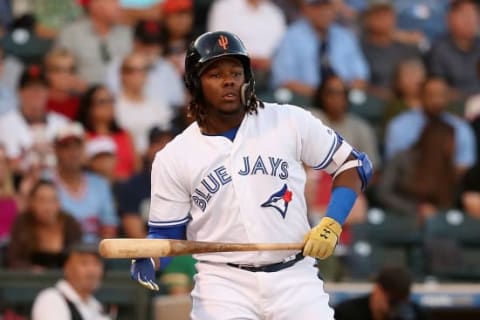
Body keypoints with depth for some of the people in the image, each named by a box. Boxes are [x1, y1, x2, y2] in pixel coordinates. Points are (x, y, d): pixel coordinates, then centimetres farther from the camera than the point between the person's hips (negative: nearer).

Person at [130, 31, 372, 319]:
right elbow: (167, 232, 7)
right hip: (223, 283, -1)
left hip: (294, 277, 1)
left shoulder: (290, 122, 0)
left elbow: (355, 165, 7)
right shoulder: (174, 158, 1)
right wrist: (147, 259, -16)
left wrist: (331, 224, -7)